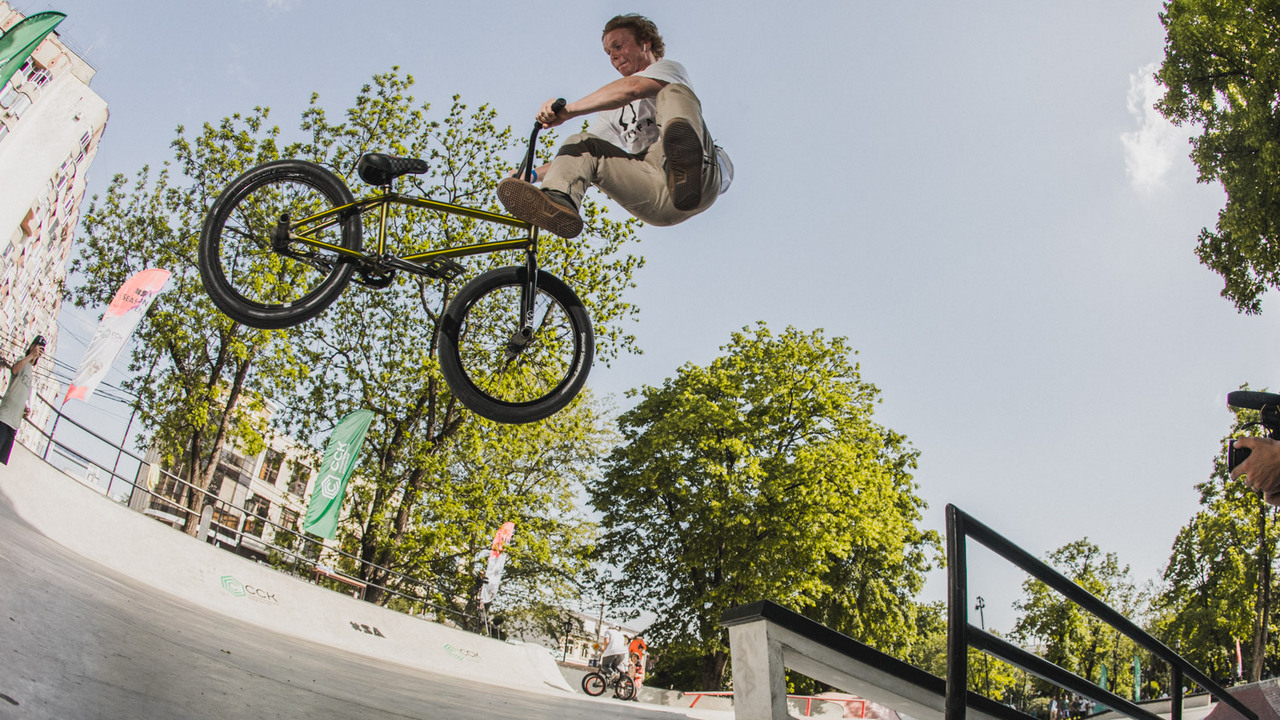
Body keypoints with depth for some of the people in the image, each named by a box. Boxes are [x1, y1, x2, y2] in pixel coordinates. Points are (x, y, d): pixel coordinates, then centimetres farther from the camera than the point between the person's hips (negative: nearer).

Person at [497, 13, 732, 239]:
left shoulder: (669, 69, 14)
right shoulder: (614, 111, 34)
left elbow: (631, 88, -9)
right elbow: (579, 154, 30)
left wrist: (569, 110, -18)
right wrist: (533, 175, 13)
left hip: (701, 175, -5)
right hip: (658, 203, 5)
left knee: (672, 94, -24)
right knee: (580, 143, -7)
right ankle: (558, 204, -40)